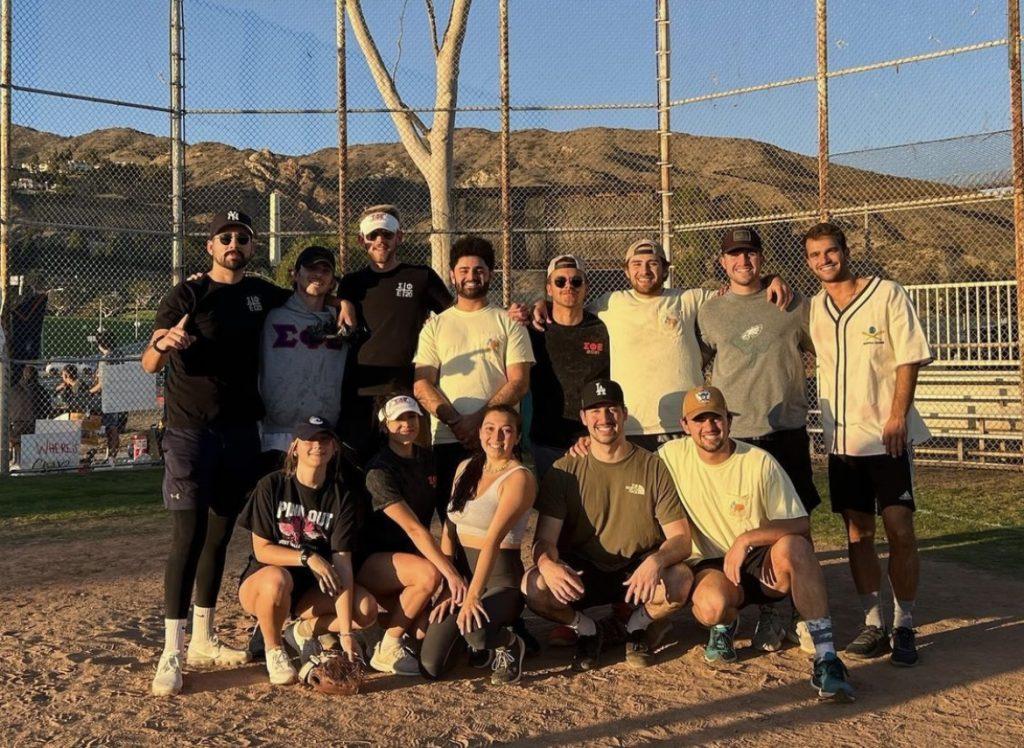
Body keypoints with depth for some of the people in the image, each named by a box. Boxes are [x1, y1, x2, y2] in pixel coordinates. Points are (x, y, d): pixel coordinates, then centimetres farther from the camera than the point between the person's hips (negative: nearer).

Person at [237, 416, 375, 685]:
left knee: (367, 608, -22)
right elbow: (262, 550, -12)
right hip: (260, 582, -2)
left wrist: (346, 633, -23)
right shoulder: (271, 486, -11)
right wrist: (308, 557, -29)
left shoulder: (342, 498, -7)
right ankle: (273, 648, -10)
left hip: (309, 589, 3)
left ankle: (304, 630, 6)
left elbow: (342, 563, -16)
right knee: (277, 579, -39)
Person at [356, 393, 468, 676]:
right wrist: (451, 573, -35)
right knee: (429, 574, -34)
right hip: (370, 560, -6)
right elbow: (413, 528, -28)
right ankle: (387, 650, -16)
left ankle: (387, 621, 14)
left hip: (407, 556, 6)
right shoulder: (380, 470, -19)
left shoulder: (426, 459, 7)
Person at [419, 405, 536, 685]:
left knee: (472, 627, -38)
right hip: (461, 572, 6)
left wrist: (473, 595, -30)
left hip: (499, 577, -6)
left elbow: (493, 539, -22)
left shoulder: (519, 478, -11)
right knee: (431, 667, -8)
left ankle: (509, 645, -2)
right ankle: (481, 637, 23)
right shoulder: (466, 468, 10)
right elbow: (449, 530, 7)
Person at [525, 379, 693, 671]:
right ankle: (587, 630, 4)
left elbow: (681, 539, -7)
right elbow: (544, 539, -7)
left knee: (680, 580, -32)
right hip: (580, 574, 1)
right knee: (534, 586, -29)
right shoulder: (564, 471, 0)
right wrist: (549, 564, -32)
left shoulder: (652, 468, -2)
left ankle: (640, 625, 3)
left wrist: (656, 561, -31)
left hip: (638, 573, 0)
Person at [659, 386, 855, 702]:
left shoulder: (760, 462, -9)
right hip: (710, 567, 1)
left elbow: (799, 523, -14)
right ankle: (725, 624, 6)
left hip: (763, 564, -1)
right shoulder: (673, 455, -2)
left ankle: (826, 658, -32)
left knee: (792, 546, -36)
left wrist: (746, 539, -26)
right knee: (711, 604, -36)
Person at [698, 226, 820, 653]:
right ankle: (769, 613, 15)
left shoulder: (793, 305, 7)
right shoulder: (709, 312, 8)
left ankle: (802, 614, 12)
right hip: (733, 434, 0)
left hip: (787, 430, 0)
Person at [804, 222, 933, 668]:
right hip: (841, 438, 4)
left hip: (887, 435, -4)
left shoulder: (887, 295, -2)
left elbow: (909, 359, -7)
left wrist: (897, 417, -16)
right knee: (858, 531, 7)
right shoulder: (812, 309, 10)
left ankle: (904, 627, 7)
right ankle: (873, 624, 16)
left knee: (900, 530, -4)